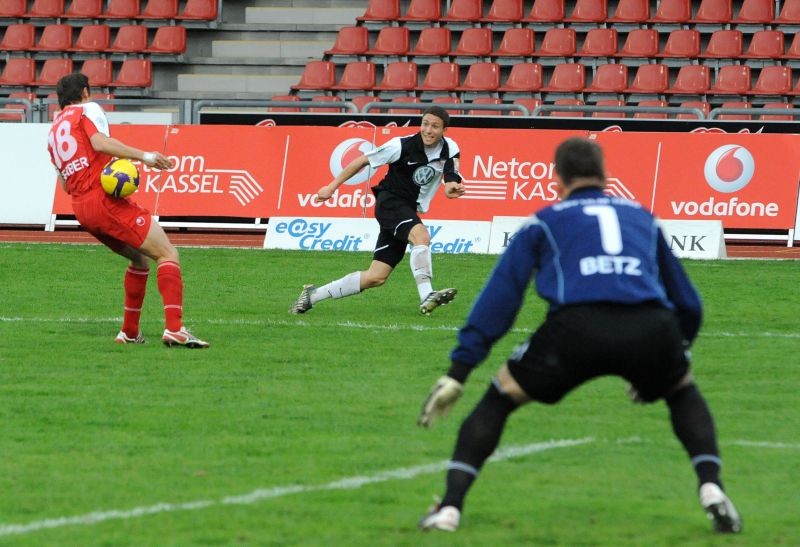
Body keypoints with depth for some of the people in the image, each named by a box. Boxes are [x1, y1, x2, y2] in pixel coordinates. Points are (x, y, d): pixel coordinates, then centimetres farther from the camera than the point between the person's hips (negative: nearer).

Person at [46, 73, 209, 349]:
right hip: (105, 199, -8)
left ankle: (129, 332, 20)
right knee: (168, 254, -11)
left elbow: (64, 183, 22)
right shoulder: (88, 109, 4)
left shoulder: (53, 131, 24)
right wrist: (144, 156, -18)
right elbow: (100, 142, -16)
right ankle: (174, 328, -27)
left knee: (140, 259, 24)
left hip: (80, 208, 8)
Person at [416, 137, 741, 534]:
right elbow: (687, 304, 39)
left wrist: (456, 374, 21)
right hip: (651, 329, 2)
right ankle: (711, 489, 13)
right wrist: (664, 363, 54)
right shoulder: (642, 218, 34)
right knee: (684, 393, 33)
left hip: (577, 326, -2)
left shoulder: (544, 222, 27)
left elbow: (497, 300, 21)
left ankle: (450, 507, 7)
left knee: (498, 399, 20)